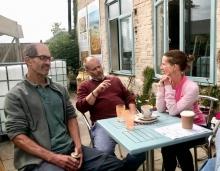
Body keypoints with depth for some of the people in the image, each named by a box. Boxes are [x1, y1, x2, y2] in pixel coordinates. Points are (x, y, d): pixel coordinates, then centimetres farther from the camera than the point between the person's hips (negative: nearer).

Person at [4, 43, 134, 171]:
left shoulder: (60, 89, 13)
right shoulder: (15, 96, -2)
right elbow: (17, 135, -8)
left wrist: (78, 146, -3)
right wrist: (53, 158, -16)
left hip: (70, 149, 6)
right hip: (38, 158, -5)